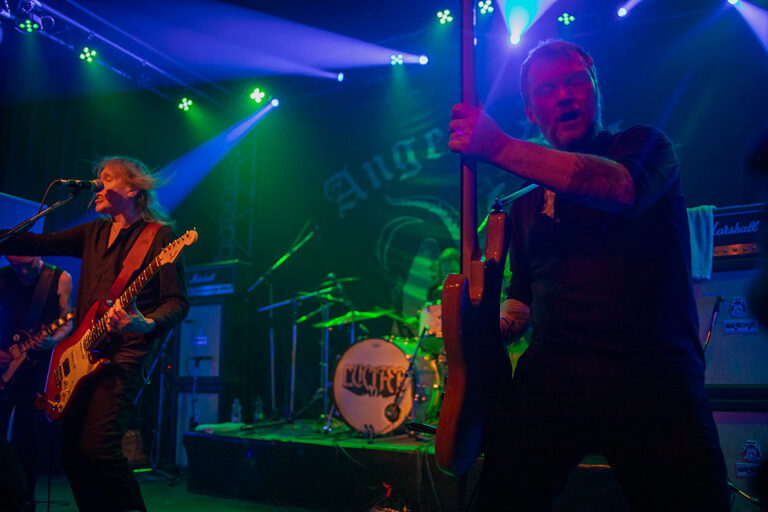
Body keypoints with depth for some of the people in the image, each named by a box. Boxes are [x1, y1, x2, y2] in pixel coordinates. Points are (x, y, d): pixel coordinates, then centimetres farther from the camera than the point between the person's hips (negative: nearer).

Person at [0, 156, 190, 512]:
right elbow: (39, 244, 14)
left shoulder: (158, 235, -5)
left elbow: (177, 302, -10)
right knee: (71, 449, 7)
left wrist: (147, 324, -29)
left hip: (125, 353, -7)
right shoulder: (94, 233, 17)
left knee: (97, 445, -19)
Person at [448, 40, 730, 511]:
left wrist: (500, 148, -19)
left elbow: (622, 187, -17)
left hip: (656, 379, -2)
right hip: (549, 379, 3)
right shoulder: (526, 206, 19)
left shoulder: (644, 145, 9)